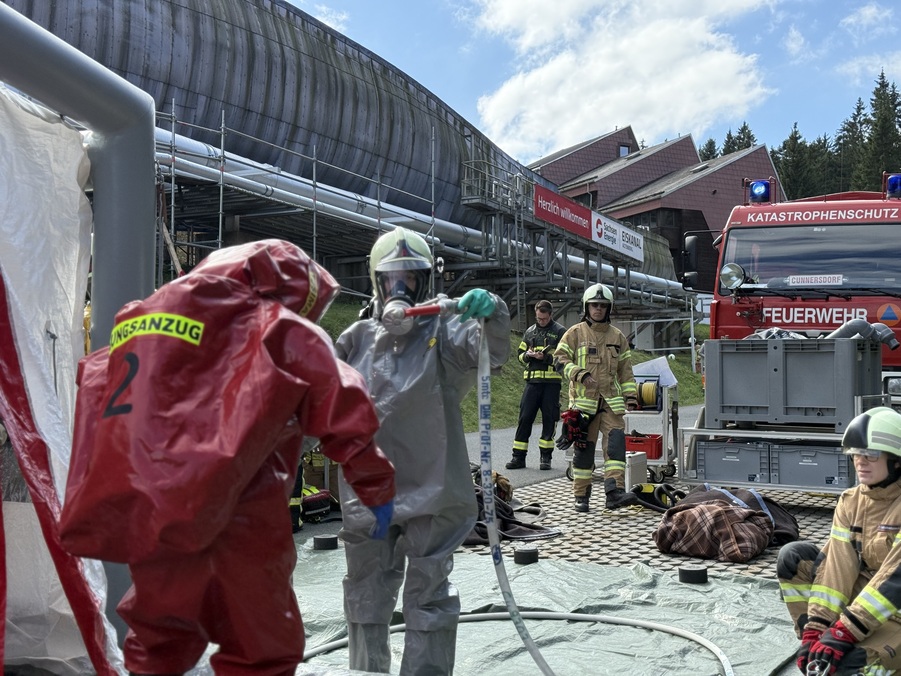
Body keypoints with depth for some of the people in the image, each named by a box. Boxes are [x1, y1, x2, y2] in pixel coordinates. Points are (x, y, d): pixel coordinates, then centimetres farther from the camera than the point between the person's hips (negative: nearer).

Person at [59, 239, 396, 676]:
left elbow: (99, 395, 21)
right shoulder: (279, 331, 2)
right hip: (235, 516, -5)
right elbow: (342, 410, 1)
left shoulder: (138, 321, 19)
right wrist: (378, 489, 11)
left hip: (145, 513, 5)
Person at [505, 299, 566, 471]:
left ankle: (546, 457, 11)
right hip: (532, 380, 3)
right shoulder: (529, 332, 16)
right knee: (525, 418, 0)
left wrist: (546, 357, -16)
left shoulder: (559, 331, 2)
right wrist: (528, 355, -3)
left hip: (552, 381, -3)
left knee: (549, 419, 2)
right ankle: (518, 457, 3)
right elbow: (520, 355, 19)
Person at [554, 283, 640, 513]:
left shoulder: (618, 337, 16)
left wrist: (631, 396, 10)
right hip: (583, 400, -2)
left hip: (611, 401, 3)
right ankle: (581, 496, 12)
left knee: (616, 441, -13)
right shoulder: (575, 334, 5)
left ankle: (615, 491, -17)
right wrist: (580, 375, -17)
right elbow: (560, 360, -3)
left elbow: (625, 370, 19)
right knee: (583, 448, 2)